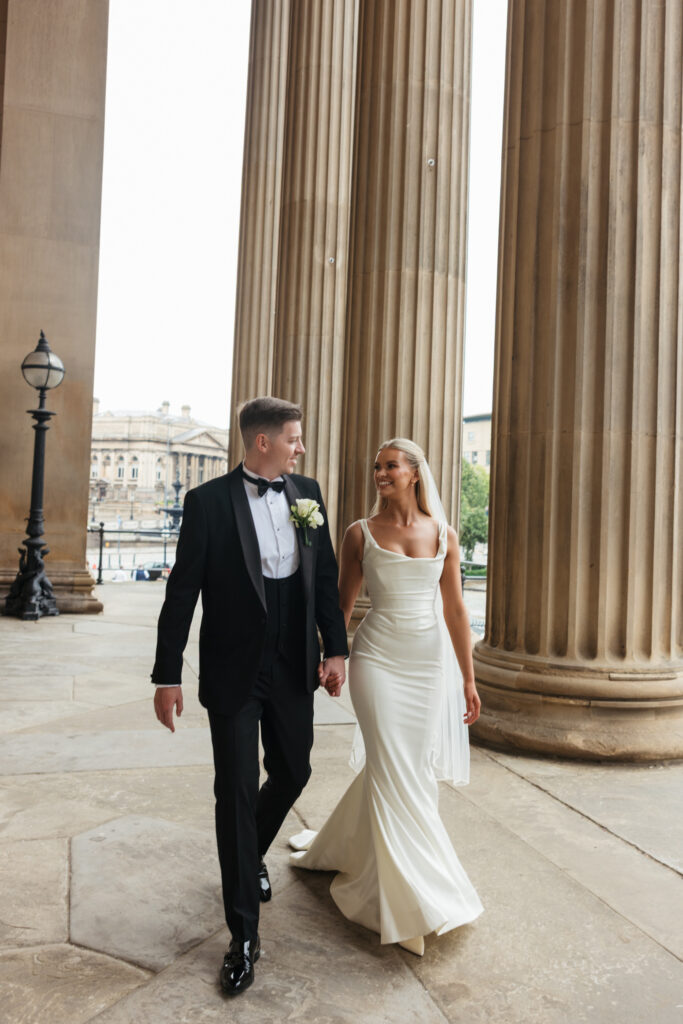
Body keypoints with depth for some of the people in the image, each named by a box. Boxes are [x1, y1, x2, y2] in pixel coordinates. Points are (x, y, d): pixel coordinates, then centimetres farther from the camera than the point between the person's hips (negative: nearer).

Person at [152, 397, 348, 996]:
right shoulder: (208, 501, -10)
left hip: (293, 670, 5)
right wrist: (168, 675, -7)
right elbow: (183, 592, -8)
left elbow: (326, 577, 7)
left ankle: (251, 856, 49)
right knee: (236, 793, 4)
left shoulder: (308, 494, 3)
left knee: (293, 774, 18)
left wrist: (336, 648, 1)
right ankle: (244, 934, 20)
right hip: (233, 673, -4)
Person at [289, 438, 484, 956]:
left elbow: (455, 609, 5)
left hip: (430, 660, 3)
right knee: (393, 771, -4)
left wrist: (468, 679, 6)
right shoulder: (361, 533, -1)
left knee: (407, 767, 9)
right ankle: (410, 901, 12)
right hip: (378, 656, -2)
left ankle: (340, 847, 35)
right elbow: (343, 603, 5)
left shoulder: (444, 535, 4)